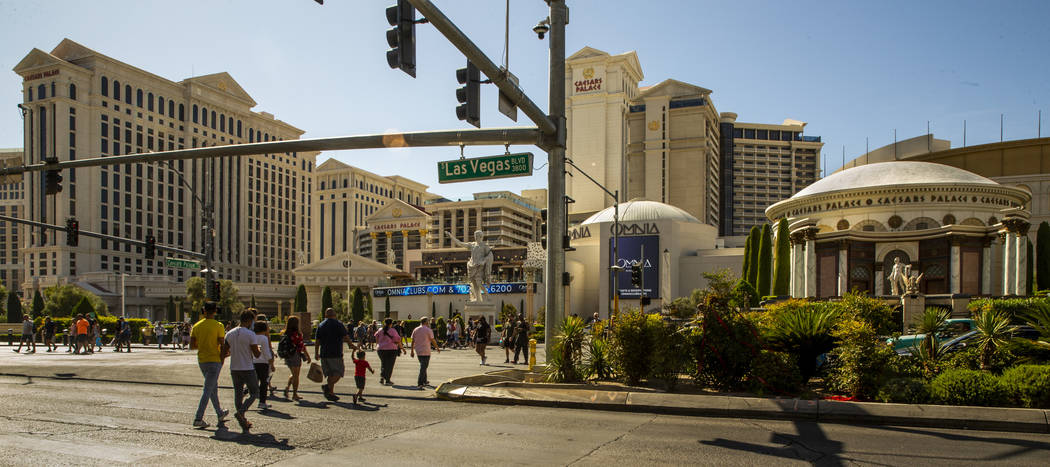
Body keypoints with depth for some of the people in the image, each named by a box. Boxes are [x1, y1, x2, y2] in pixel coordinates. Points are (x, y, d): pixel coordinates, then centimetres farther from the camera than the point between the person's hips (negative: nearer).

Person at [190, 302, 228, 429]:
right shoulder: (218, 325, -12)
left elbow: (192, 346, 3)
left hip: (201, 360, 6)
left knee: (213, 387, 19)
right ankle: (198, 418, -9)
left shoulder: (196, 326, 3)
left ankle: (220, 413, 31)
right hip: (214, 360, -6)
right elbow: (222, 345, -13)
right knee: (208, 390, -4)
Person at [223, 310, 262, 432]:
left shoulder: (229, 334, 4)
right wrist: (259, 349, 9)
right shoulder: (250, 334, -13)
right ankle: (240, 412, -14)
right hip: (248, 369, -5)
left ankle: (244, 422, 11)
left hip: (234, 369, 5)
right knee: (254, 393, 8)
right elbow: (256, 355, -12)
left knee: (238, 394, 11)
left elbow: (224, 353, 7)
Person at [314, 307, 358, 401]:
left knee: (331, 374, 13)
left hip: (324, 354, 6)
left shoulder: (320, 325, 11)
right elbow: (346, 337, -6)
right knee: (339, 372, -2)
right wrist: (352, 346, 8)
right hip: (335, 353, -6)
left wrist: (316, 353, 15)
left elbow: (317, 341, 9)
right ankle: (328, 387, -22)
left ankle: (331, 393, 13)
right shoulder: (338, 324, -4)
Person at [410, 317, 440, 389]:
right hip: (425, 352, -6)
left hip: (418, 351, 6)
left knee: (423, 366, 20)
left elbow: (412, 341, 8)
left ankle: (424, 381, 28)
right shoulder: (428, 330, -9)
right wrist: (437, 348, 8)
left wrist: (412, 351, 14)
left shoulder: (415, 330, 7)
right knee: (423, 367, -3)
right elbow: (433, 341, -6)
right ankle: (420, 383, -9)